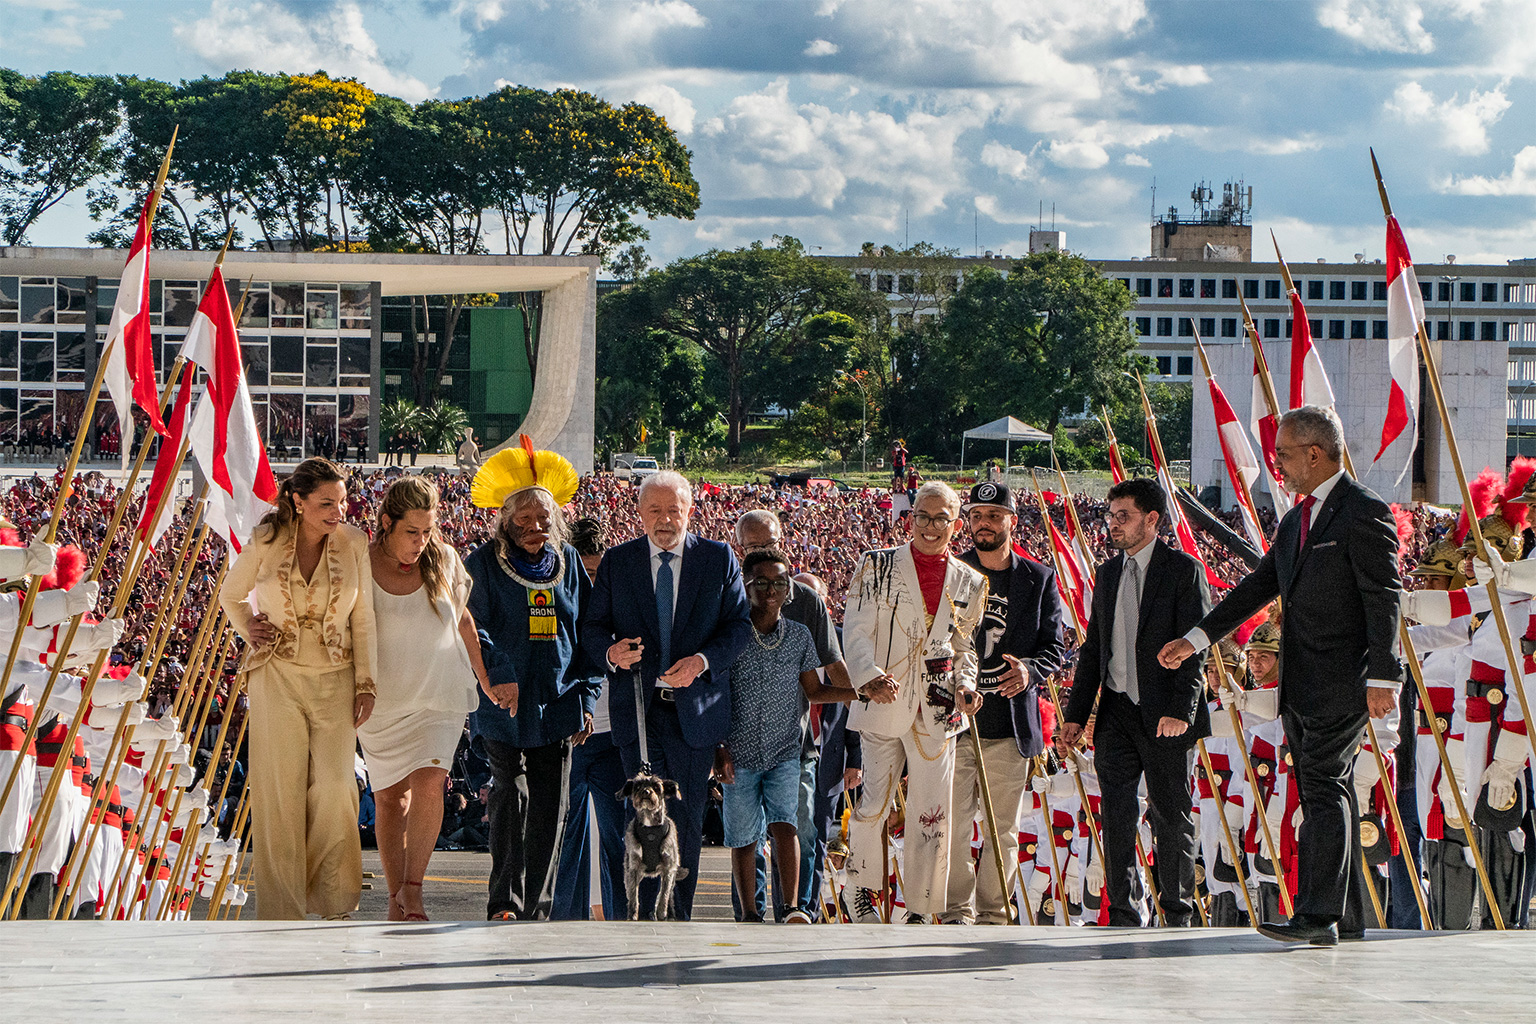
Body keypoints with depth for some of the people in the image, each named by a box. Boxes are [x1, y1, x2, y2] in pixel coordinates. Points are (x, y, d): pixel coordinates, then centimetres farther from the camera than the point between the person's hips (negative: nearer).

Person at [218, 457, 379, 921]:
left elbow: (363, 618, 5)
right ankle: (282, 907, 5)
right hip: (278, 678, -1)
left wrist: (366, 683, 2)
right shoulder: (265, 543, -4)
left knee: (335, 790, -3)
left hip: (335, 680, 1)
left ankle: (333, 900, 13)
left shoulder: (354, 543, -1)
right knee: (281, 791, -1)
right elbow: (231, 595, 15)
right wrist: (250, 631, -1)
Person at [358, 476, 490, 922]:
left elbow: (462, 619, 15)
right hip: (382, 698, 0)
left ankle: (413, 887, -13)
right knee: (389, 796, 5)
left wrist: (485, 678, 22)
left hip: (438, 696, 0)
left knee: (429, 782, -19)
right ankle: (396, 897, 16)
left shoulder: (444, 560, 0)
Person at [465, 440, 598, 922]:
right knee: (512, 796, -9)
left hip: (556, 705, 3)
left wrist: (586, 697, 7)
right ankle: (505, 902, -3)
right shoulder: (484, 563, -1)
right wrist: (498, 673, -24)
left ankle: (536, 908, 11)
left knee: (549, 808, 3)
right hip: (504, 703, -3)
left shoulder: (567, 561, 11)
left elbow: (586, 633, 15)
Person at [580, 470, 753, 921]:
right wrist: (610, 651, -14)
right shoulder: (617, 561, 7)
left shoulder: (719, 558, 4)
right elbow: (593, 625, 8)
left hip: (694, 707, 0)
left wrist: (703, 661, -14)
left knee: (688, 819, 3)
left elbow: (740, 625, 2)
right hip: (638, 709, 0)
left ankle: (680, 921, 12)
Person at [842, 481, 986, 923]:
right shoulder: (878, 566, 3)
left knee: (932, 814, 0)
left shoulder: (969, 583, 12)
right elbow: (855, 631, -3)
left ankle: (920, 909, 8)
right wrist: (870, 677, -19)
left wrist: (965, 687, 0)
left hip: (937, 711, 2)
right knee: (871, 804, -1)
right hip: (882, 705, -2)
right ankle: (863, 888, 21)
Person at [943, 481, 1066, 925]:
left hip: (1012, 723, 1)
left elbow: (1055, 645, 7)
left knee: (1004, 828, 5)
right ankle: (957, 909, 4)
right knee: (953, 822, -4)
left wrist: (1030, 670, -14)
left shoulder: (1039, 579, 9)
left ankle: (993, 911, 13)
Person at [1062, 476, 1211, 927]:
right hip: (1117, 712, 5)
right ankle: (1122, 915, 6)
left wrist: (1180, 709, -20)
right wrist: (1076, 713, 12)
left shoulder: (1184, 570, -4)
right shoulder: (1107, 574, 15)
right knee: (1116, 816, 1)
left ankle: (1178, 914, 13)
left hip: (1166, 716, -5)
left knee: (1172, 818, 3)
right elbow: (1092, 648, 18)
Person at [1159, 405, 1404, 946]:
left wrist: (1382, 677, -21)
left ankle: (1317, 915, -20)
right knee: (1324, 793, 10)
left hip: (1343, 681, -9)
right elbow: (1260, 586, 23)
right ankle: (1347, 920, 14)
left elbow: (1384, 600, -15)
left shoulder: (1365, 514, -10)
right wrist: (1197, 637, 19)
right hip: (1301, 687, 9)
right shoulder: (1296, 520, 18)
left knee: (1323, 786, -15)